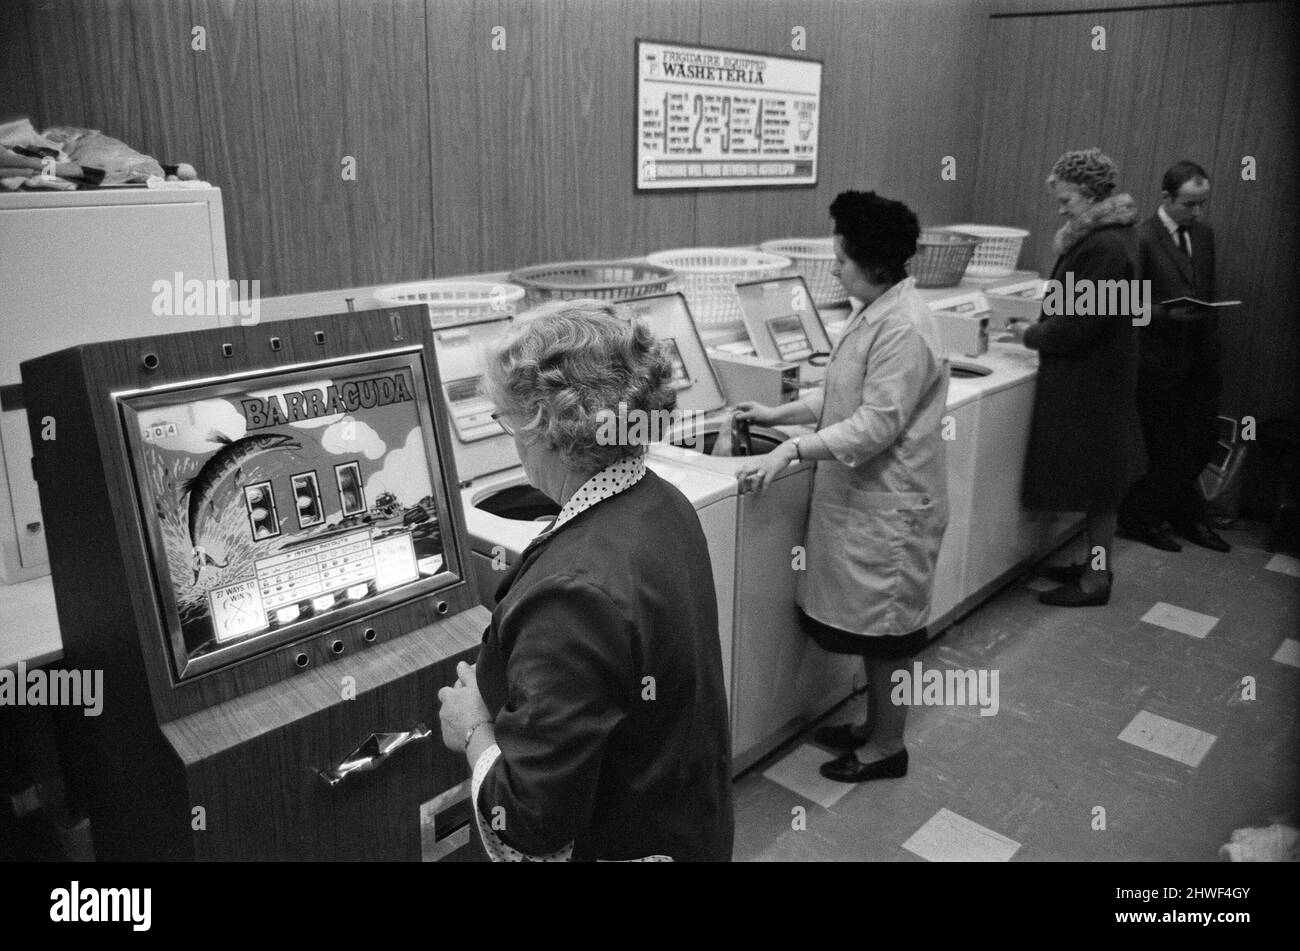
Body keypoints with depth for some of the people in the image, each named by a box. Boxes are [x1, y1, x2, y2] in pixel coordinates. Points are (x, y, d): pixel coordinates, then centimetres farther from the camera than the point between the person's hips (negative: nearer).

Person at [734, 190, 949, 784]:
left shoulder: (904, 329, -22)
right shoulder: (872, 313, 9)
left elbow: (876, 424, -26)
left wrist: (791, 452, -28)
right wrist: (778, 415, 14)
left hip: (888, 502, -9)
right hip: (859, 493, 9)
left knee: (883, 629, 6)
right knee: (868, 625, 20)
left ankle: (888, 746, 25)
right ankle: (875, 725, 37)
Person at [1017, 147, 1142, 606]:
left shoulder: (1106, 247, -22)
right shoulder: (1100, 238, 10)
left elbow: (1077, 325, -23)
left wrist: (1032, 336, -8)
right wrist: (1043, 325, 3)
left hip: (1093, 384, -10)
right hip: (1090, 380, 10)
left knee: (1095, 482, 1)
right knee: (1095, 481, 17)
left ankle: (1096, 581, 14)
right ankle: (1095, 564, 30)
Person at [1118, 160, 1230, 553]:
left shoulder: (1204, 235, 11)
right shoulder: (1141, 238, -12)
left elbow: (1208, 297, 16)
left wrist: (1212, 350, 12)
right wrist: (1168, 313, -25)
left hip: (1197, 358, 7)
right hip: (1159, 361, -6)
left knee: (1201, 441, 10)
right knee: (1165, 449, 2)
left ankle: (1187, 518, 29)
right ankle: (1136, 519, 21)